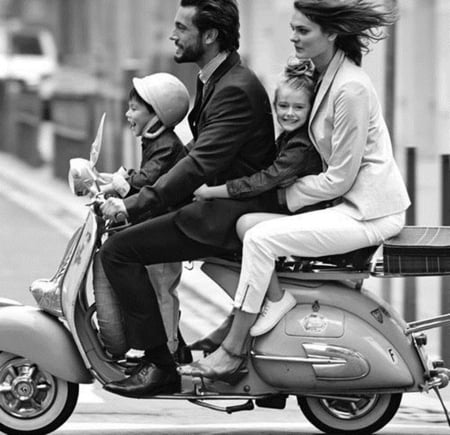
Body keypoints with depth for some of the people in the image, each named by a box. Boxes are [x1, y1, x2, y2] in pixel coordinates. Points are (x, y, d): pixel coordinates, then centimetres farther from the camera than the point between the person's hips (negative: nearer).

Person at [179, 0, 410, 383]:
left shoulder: (351, 89, -19)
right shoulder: (327, 77, 12)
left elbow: (339, 178, -18)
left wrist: (283, 194, -7)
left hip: (369, 213, -10)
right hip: (352, 204, 10)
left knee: (260, 239, -18)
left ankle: (232, 355, -12)